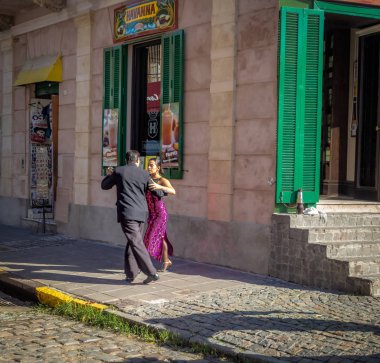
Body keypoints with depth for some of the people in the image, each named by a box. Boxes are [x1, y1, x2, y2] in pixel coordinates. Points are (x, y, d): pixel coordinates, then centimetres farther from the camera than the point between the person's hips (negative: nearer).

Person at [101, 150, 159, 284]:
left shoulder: (118, 171, 1)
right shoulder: (144, 174, 6)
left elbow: (104, 186, 14)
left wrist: (109, 175, 33)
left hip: (126, 213, -4)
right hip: (140, 213, 4)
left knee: (136, 243, -8)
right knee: (133, 242, 15)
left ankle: (151, 273, -15)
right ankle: (130, 274, 16)